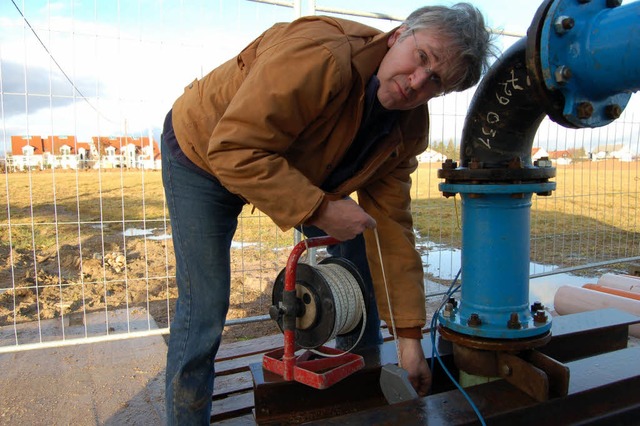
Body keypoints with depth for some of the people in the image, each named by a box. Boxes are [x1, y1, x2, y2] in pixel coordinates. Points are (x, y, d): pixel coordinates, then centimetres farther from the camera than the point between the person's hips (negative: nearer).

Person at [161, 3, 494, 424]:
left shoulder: (408, 128, -12)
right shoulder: (321, 55, -35)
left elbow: (390, 226, -12)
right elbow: (233, 150, -35)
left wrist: (409, 336, -12)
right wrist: (318, 209, -39)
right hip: (203, 150, -5)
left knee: (358, 256, 4)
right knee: (205, 313, -9)